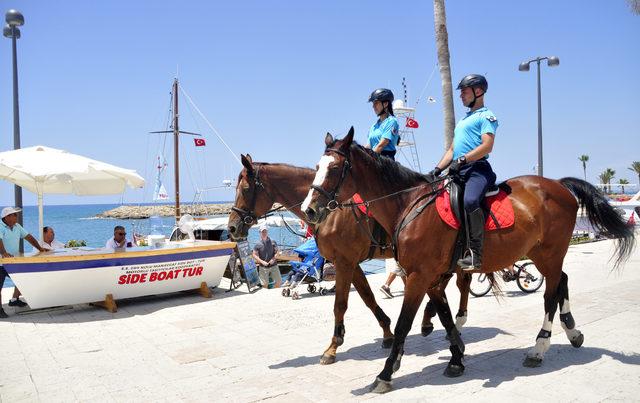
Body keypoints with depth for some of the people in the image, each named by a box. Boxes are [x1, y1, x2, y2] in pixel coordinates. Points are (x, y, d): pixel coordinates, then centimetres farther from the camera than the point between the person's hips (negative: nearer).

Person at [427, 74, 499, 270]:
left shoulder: (486, 116, 4)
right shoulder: (463, 119, 30)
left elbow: (487, 146, -11)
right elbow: (452, 149, 26)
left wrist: (462, 160, -19)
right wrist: (437, 170, 13)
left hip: (477, 168, -9)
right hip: (458, 172, 9)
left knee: (470, 201, -36)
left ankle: (475, 253, -31)